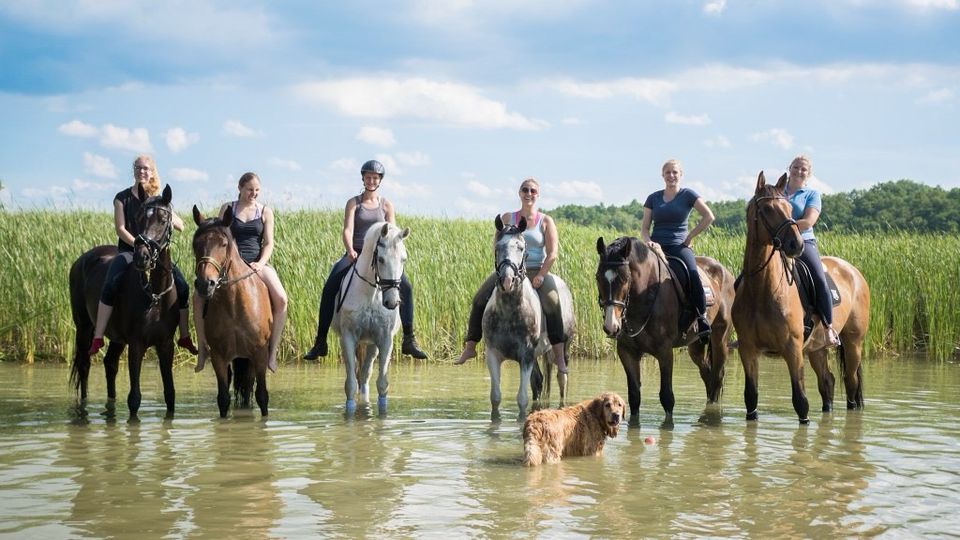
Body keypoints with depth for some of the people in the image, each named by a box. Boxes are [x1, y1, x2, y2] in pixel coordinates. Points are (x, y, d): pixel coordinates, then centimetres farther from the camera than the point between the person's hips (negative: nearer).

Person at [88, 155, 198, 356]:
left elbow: (181, 226, 7)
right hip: (128, 250, -3)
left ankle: (185, 337, 0)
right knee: (110, 285, -29)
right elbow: (120, 229, -5)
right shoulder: (123, 198, 3)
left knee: (182, 287, -15)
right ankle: (97, 338, -29)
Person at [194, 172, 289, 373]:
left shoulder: (265, 211, 9)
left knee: (280, 299, -27)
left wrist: (260, 264, -14)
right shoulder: (227, 209, 9)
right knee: (199, 296, -20)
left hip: (257, 263, -1)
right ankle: (203, 348, -9)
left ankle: (273, 351, -17)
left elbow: (268, 244, 4)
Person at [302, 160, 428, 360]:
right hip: (355, 254, -1)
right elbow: (347, 230, -8)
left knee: (405, 285, -21)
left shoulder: (386, 205, 10)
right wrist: (350, 251, -27)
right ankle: (320, 342, -16)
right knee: (330, 287, -22)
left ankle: (409, 340, -16)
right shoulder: (353, 203, 6)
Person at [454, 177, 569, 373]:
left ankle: (559, 356, -27)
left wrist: (540, 276, -16)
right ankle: (469, 348, -8)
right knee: (479, 300, -15)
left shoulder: (546, 221, 3)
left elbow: (552, 253, -4)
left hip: (537, 271, -2)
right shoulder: (507, 218, 9)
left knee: (552, 304, -29)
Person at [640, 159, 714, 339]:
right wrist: (648, 241, -9)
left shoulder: (688, 195, 6)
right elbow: (644, 228, 13)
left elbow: (709, 216, -1)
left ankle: (702, 320, -23)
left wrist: (690, 236, -2)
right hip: (656, 246, 3)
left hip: (679, 246, -3)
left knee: (693, 275, -31)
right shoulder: (653, 198, 14)